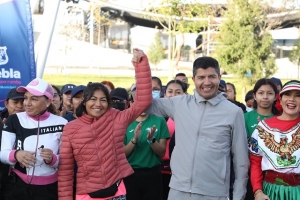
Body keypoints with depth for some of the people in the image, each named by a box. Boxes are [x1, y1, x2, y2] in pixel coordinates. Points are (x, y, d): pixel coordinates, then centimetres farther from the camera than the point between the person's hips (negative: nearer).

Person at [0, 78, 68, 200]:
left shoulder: (60, 124, -5)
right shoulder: (14, 120, -3)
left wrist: (52, 159, -20)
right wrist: (16, 155, -25)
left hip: (48, 189, 0)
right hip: (18, 187, 1)